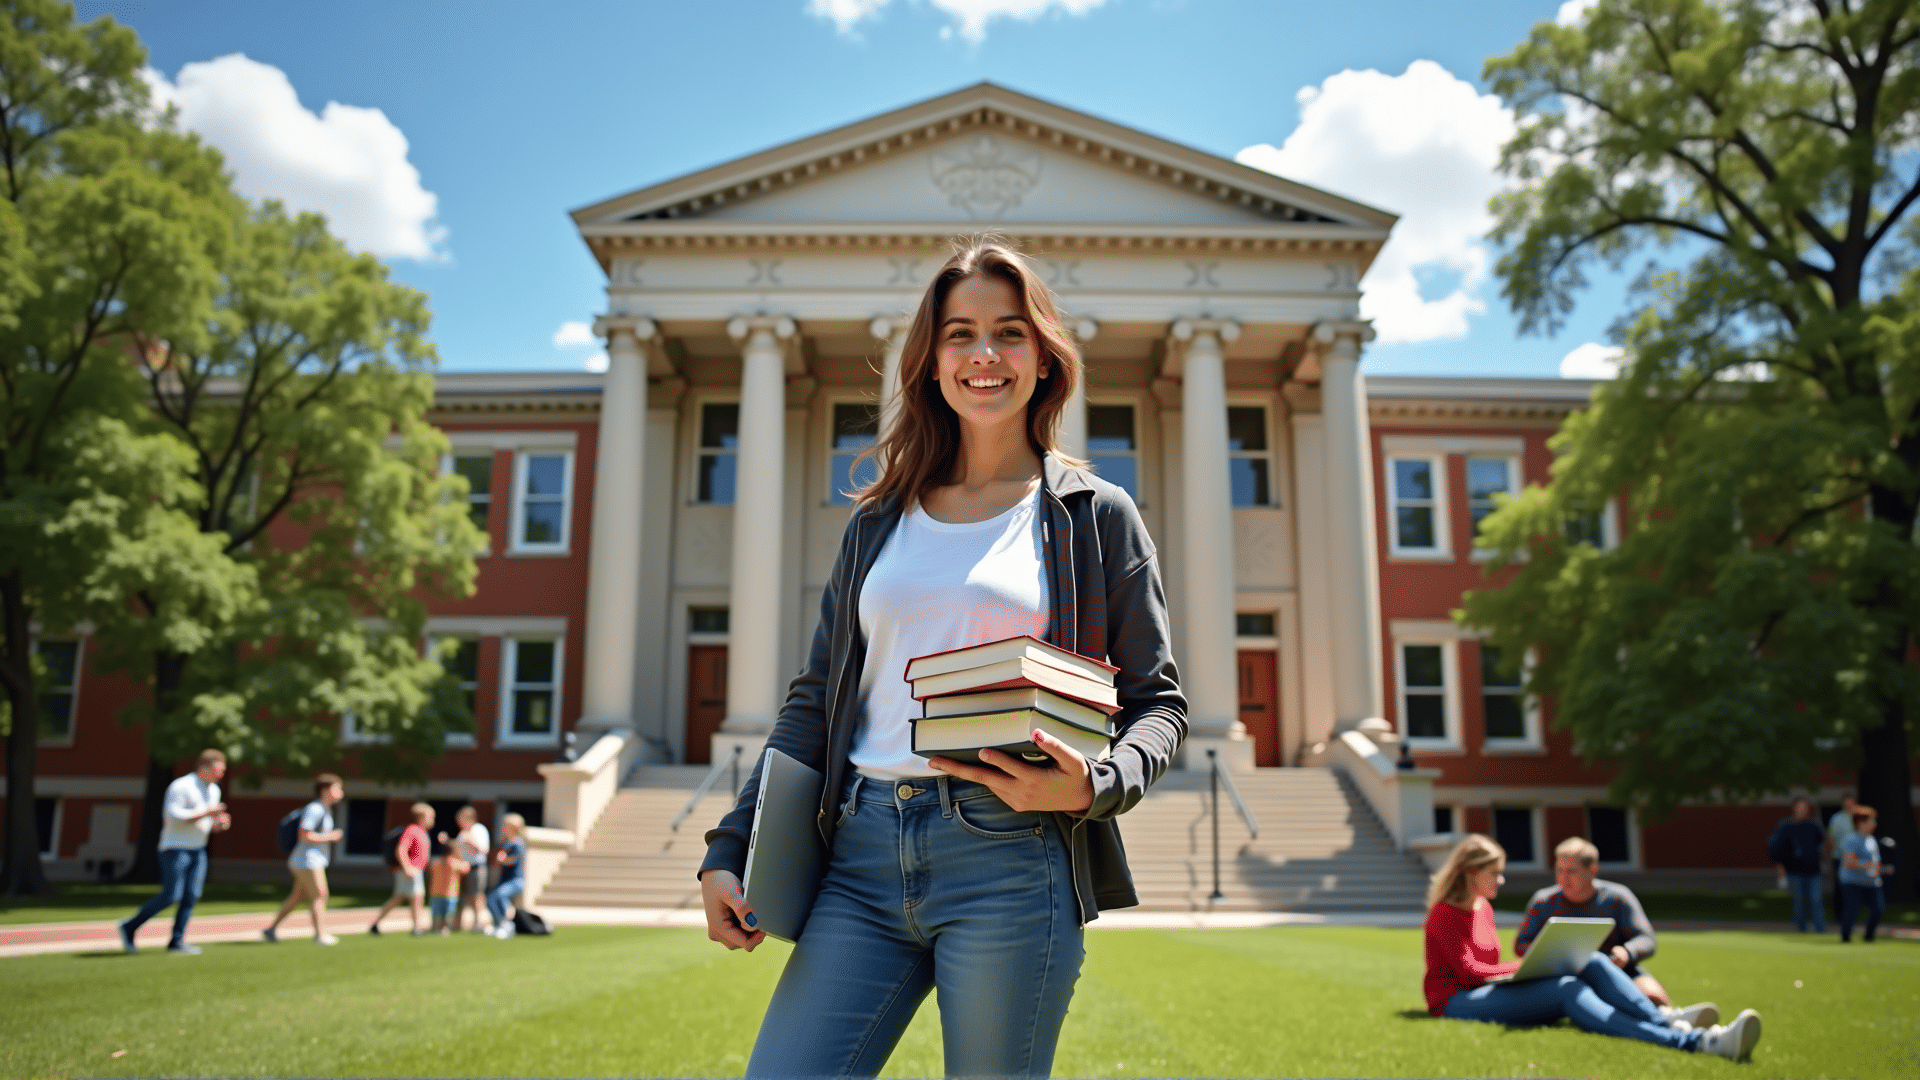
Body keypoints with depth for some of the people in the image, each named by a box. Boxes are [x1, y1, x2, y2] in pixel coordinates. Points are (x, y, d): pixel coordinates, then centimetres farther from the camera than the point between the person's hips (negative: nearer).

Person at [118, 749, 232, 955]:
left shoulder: (213, 791, 13)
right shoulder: (180, 787, -13)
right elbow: (174, 816, -22)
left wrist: (220, 823, -2)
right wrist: (206, 813, -22)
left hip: (197, 851, 8)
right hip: (175, 848, -7)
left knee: (191, 896, -2)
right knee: (171, 897, -10)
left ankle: (176, 941, 2)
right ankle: (129, 927, 6)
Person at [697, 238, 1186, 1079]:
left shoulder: (1096, 518, 7)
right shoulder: (878, 522, 15)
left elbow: (1159, 702, 7)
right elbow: (814, 703, 15)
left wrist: (1094, 787, -14)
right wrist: (729, 851, 7)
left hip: (1010, 859, -3)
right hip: (863, 856, 3)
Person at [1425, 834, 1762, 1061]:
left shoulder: (1484, 908, 19)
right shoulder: (1444, 913, -6)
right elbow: (1468, 972, -11)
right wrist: (1526, 965, -4)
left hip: (1489, 990, 8)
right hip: (1458, 1002, -8)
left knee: (1591, 962, -11)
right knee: (1566, 990, -31)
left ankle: (1666, 1022, -33)